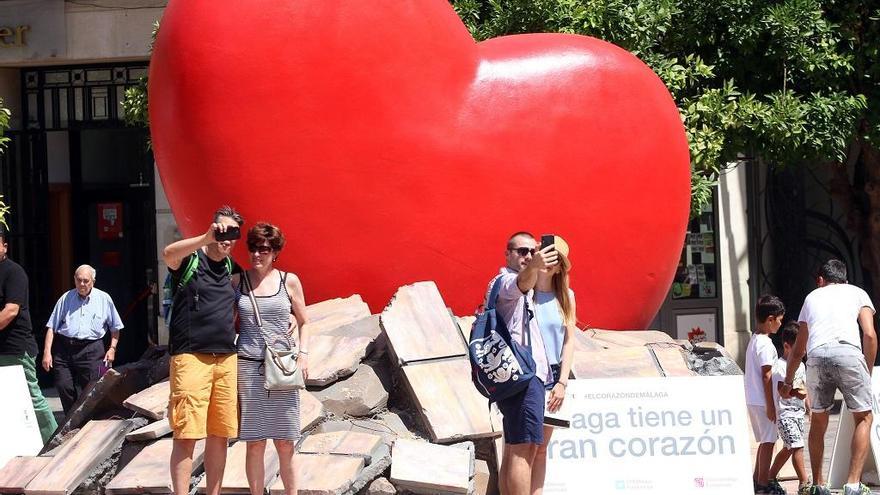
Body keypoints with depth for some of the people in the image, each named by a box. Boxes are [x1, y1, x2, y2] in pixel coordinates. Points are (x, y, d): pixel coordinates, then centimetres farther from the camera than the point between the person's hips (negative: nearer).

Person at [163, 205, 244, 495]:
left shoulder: (231, 268, 17)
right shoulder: (190, 260, -3)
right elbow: (168, 254, -26)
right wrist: (207, 238, -40)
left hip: (226, 359, 6)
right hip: (191, 358, -6)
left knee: (220, 435, 8)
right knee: (186, 435, -9)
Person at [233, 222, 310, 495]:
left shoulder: (289, 281, 6)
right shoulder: (237, 281, 7)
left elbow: (304, 322, 12)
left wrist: (303, 354, 0)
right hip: (248, 367, 0)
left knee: (285, 443, 1)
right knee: (254, 443, -1)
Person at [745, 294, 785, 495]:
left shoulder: (753, 340, 14)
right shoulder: (765, 344, -16)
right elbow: (766, 376, -18)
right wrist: (770, 405, -17)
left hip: (753, 401, 10)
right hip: (763, 401, -10)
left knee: (765, 441, 16)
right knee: (768, 441, -4)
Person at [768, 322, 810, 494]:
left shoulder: (800, 365, 15)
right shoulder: (781, 366, -12)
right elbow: (781, 390, -21)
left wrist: (809, 408, 14)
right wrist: (794, 392, -38)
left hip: (798, 412, 9)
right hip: (786, 413, -9)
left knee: (788, 448, 15)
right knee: (797, 446, -16)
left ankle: (771, 478, 27)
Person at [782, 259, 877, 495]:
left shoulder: (812, 296, 32)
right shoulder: (857, 293, 24)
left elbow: (798, 350, 36)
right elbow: (869, 335, 8)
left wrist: (788, 383, 46)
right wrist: (868, 372, 16)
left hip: (816, 356, 3)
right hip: (848, 351, -3)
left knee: (818, 420, 18)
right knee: (864, 417, 8)